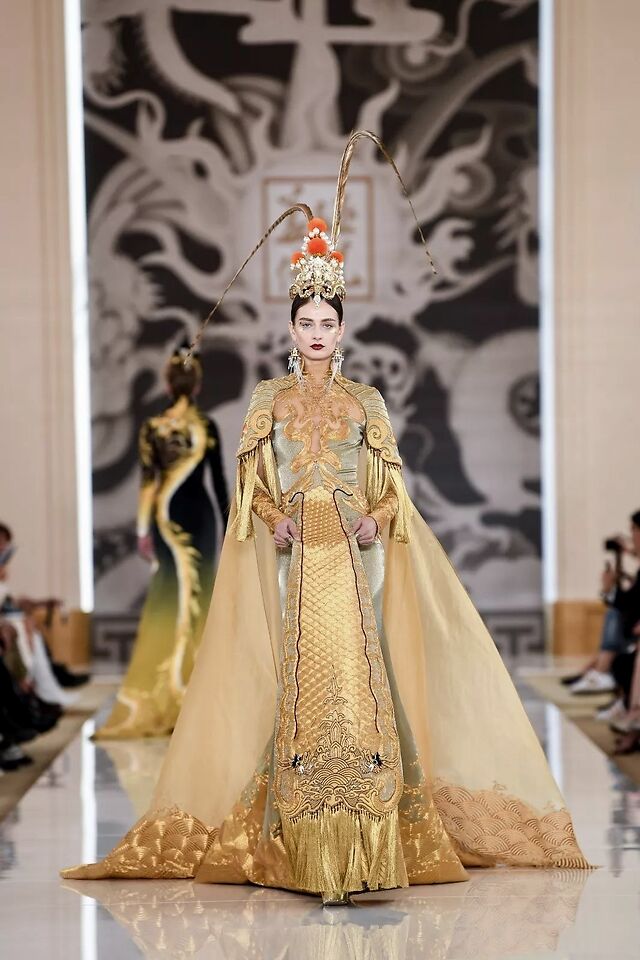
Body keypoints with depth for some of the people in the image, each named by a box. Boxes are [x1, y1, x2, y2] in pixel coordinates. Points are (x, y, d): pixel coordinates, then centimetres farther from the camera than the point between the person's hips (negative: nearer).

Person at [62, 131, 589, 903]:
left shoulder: (365, 402, 10)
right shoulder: (269, 399, 10)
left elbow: (390, 484, 9)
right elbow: (253, 481, 7)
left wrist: (377, 519, -11)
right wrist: (273, 520, -12)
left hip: (353, 558, 0)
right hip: (292, 559, 0)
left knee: (356, 682, -10)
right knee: (300, 684, -5)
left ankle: (357, 853, -9)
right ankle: (308, 855, -3)